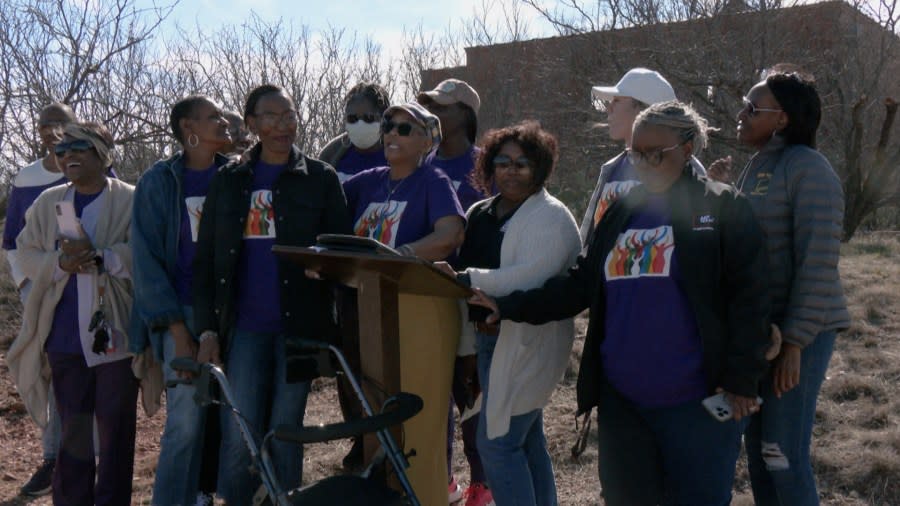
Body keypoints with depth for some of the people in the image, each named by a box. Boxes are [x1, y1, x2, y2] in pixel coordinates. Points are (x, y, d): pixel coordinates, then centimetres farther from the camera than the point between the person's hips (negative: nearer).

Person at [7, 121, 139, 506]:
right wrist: (60, 263, -12)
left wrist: (98, 256, -27)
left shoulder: (131, 201, -3)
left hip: (116, 333, -4)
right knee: (72, 430, 12)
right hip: (65, 335, 4)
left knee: (116, 429, 5)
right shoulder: (48, 203, 11)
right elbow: (27, 254, 8)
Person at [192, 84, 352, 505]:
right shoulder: (228, 181, 10)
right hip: (244, 328, 1)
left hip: (298, 326, -1)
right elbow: (205, 260, 9)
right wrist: (207, 328, 1)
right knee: (238, 439, -2)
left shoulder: (321, 179, 5)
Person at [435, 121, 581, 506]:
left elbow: (533, 276, -25)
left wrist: (467, 279, -31)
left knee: (496, 442, -9)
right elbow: (460, 265, 16)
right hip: (488, 338, 8)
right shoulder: (479, 214, 13)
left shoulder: (552, 217, -10)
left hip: (527, 341, -8)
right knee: (527, 440, 17)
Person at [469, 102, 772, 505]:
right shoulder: (620, 214, 13)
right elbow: (579, 285, 13)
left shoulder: (722, 207, -3)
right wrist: (509, 307, 3)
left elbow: (748, 297, -8)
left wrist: (741, 380, -12)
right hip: (621, 399, 6)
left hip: (695, 402, -5)